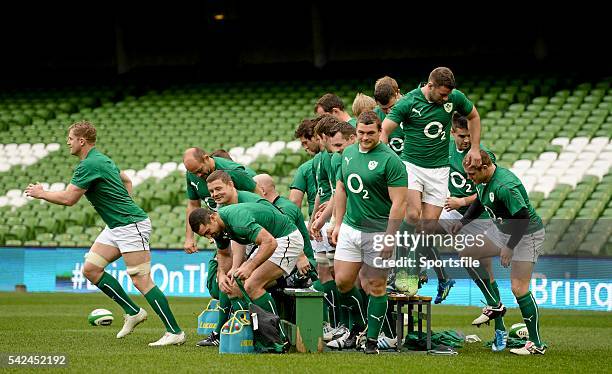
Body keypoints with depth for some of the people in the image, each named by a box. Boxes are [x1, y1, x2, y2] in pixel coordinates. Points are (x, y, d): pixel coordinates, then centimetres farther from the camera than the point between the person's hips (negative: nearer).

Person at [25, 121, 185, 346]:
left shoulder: (89, 165, -16)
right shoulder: (100, 159, 15)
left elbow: (68, 199, -17)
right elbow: (126, 180, 30)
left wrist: (41, 193, -1)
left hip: (131, 226, -10)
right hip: (116, 227, 10)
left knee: (141, 281, -12)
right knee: (90, 268, 6)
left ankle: (175, 332, -10)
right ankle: (133, 312, 10)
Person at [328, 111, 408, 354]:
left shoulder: (390, 161, -14)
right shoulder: (348, 153, 8)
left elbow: (398, 203, -16)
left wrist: (389, 239, -20)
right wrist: (338, 224, 15)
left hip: (378, 233, -6)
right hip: (350, 228, 6)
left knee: (376, 286, 0)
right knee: (342, 281, 6)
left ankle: (372, 340, 9)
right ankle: (358, 327, 28)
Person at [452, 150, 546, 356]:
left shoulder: (505, 186, -31)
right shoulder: (484, 181, -2)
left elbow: (523, 217, -29)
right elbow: (479, 202, 19)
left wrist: (509, 247, -23)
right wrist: (463, 222, 13)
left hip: (527, 234, -10)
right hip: (503, 231, 10)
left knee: (519, 288, -12)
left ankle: (537, 344, -6)